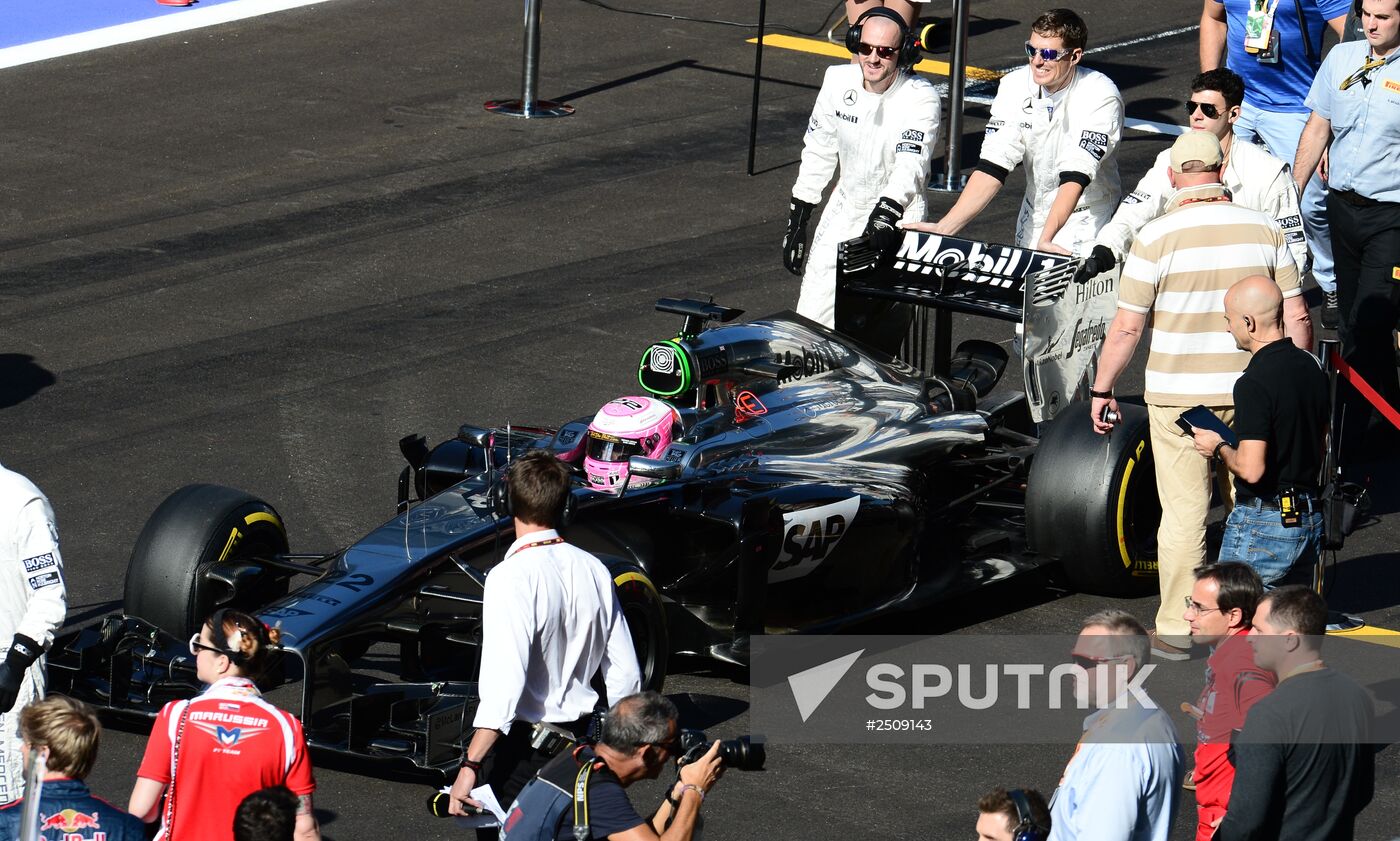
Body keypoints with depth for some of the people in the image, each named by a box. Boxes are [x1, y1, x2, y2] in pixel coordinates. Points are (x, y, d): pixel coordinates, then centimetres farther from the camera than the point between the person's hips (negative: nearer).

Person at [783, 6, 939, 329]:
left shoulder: (920, 97, -17)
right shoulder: (838, 81, -3)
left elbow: (911, 167, -30)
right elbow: (817, 153, 9)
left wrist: (886, 215, -46)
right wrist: (797, 220, 9)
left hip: (899, 216, -5)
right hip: (844, 209, 5)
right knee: (811, 318, 2)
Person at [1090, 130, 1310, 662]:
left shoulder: (1157, 237, -10)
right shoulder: (1264, 230, -1)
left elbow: (1127, 326, -10)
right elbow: (1296, 318, 2)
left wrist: (1102, 389, 2)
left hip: (1178, 396, -3)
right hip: (1252, 393, 3)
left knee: (1183, 513, 3)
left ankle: (1176, 630, 8)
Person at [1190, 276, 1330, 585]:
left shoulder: (1254, 383, -19)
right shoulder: (1311, 366, 7)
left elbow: (1250, 469, -23)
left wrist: (1218, 448, -5)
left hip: (1265, 523, -8)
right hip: (1311, 521, 8)